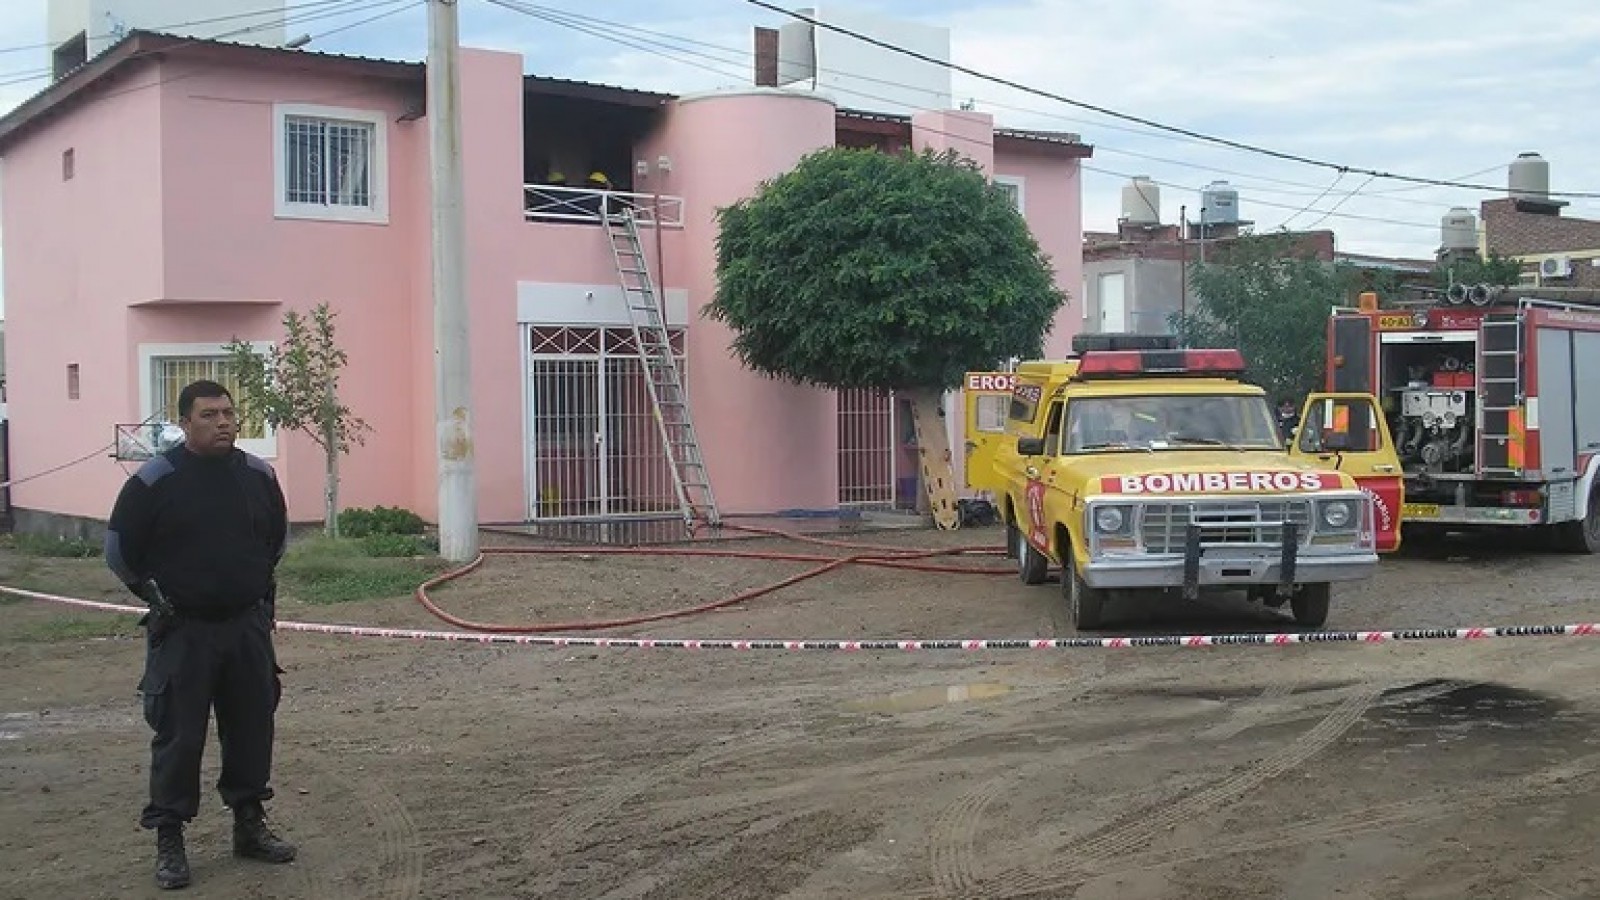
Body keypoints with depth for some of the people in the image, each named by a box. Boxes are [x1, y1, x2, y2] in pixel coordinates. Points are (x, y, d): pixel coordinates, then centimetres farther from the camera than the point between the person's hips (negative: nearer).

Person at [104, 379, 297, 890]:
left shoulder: (258, 475, 3)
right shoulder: (154, 480, -10)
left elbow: (278, 536, 21)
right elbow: (119, 549, -1)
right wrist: (153, 595, 2)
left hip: (248, 627, 4)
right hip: (182, 633, -4)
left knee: (252, 728, 9)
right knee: (179, 737, -1)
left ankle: (249, 825, 24)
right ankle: (168, 841, 9)